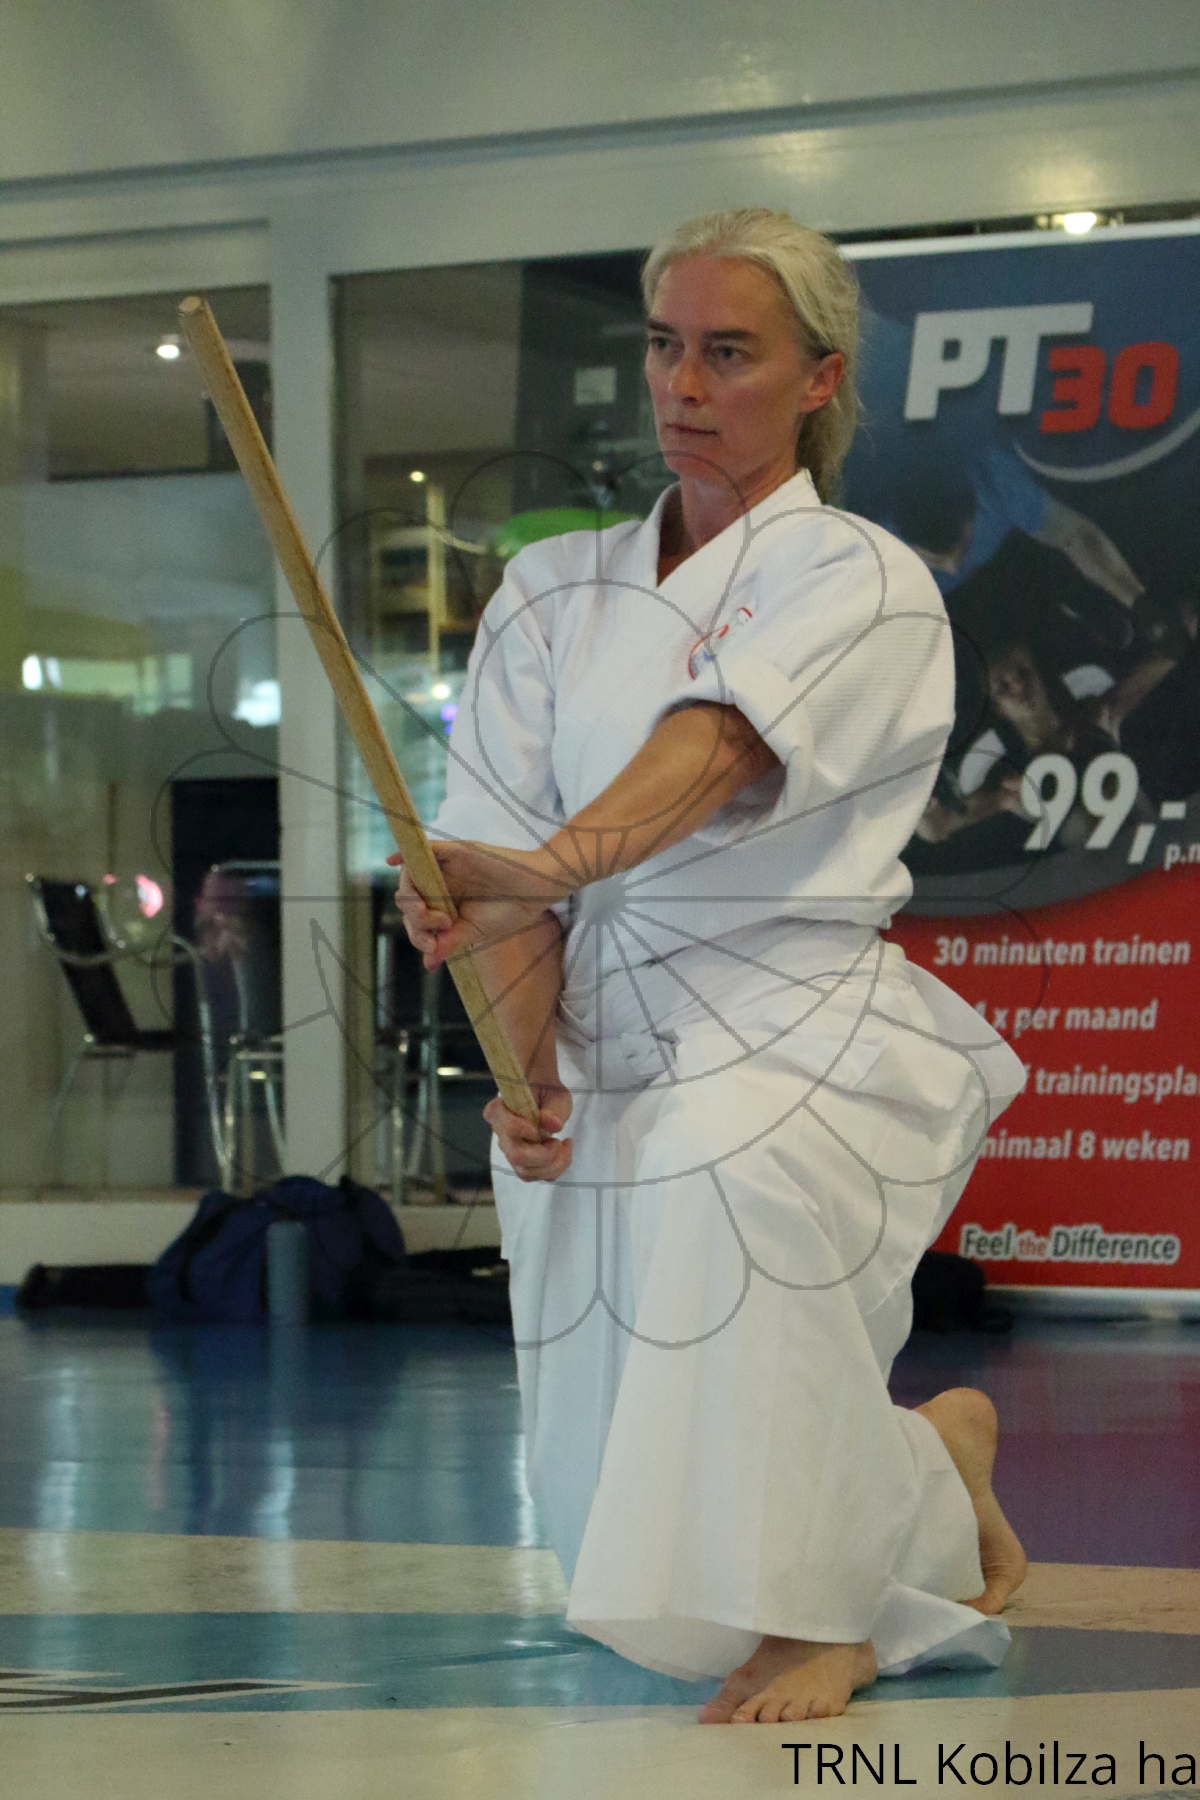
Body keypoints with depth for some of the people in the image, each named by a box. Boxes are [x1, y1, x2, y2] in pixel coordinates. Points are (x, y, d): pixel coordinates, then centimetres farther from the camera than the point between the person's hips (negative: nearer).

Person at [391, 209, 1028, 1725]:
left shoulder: (865, 588, -7)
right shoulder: (555, 593, 10)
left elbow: (724, 754, -28)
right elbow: (503, 855, 3)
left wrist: (555, 866, -46)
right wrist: (523, 1068, -13)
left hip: (799, 1038, -5)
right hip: (606, 1053, 5)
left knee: (727, 1164, -42)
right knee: (621, 1517, 6)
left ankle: (819, 1614, -21)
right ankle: (926, 1463, 38)